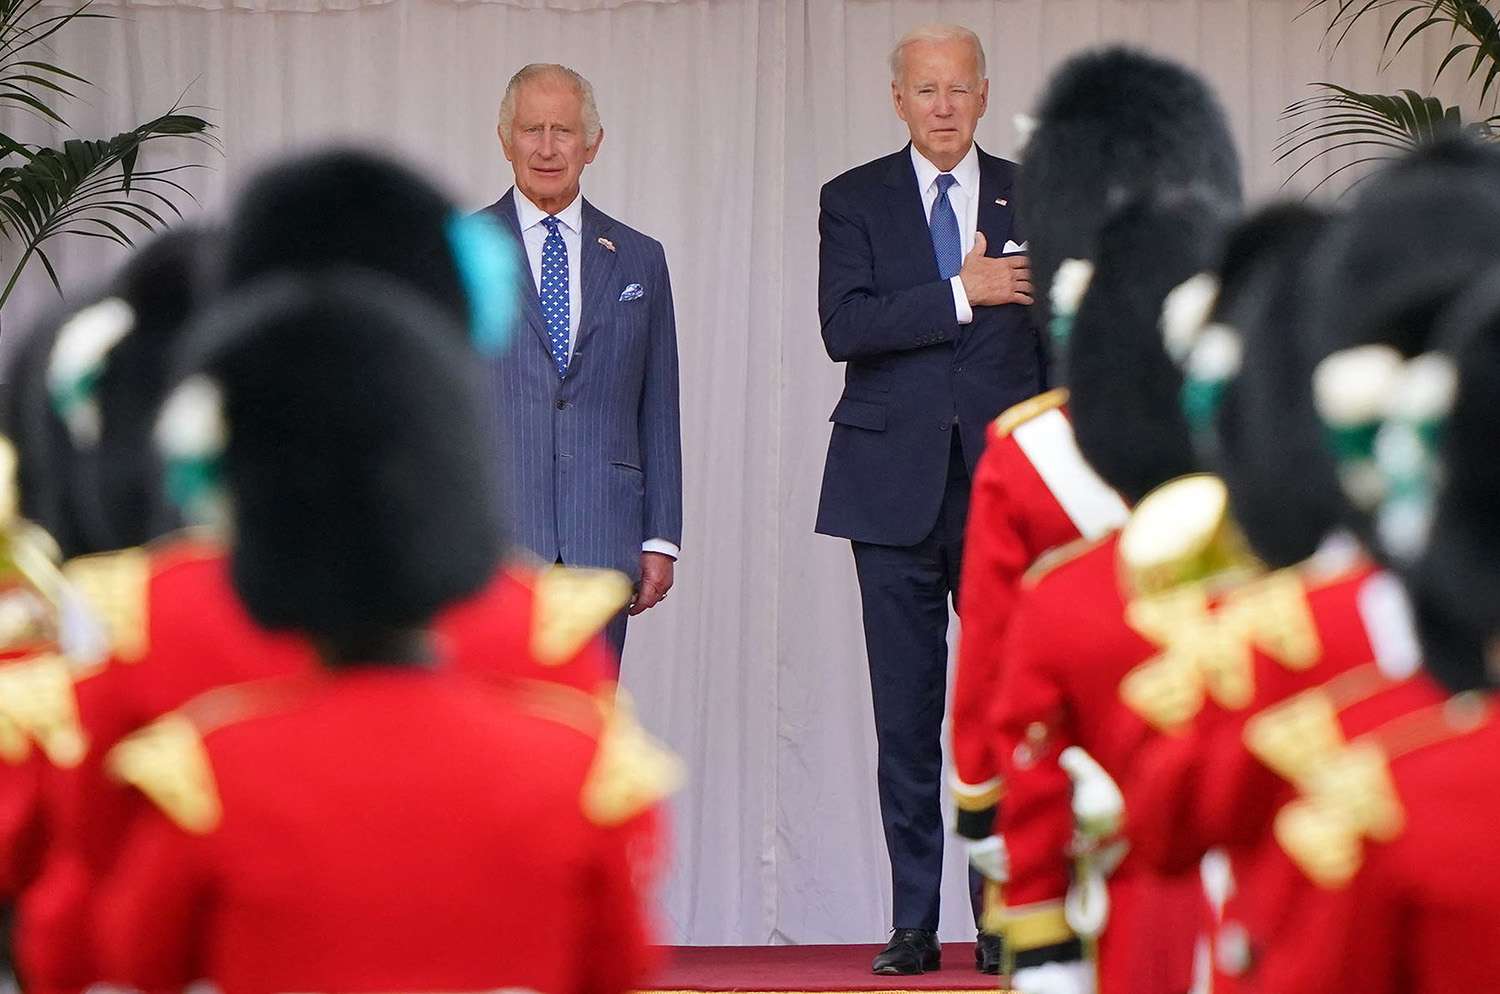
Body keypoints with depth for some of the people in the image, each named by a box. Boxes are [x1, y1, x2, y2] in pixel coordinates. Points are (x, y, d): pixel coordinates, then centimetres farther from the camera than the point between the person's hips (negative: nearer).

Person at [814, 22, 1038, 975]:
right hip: (894, 489, 0)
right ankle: (914, 924, 7)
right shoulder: (854, 201, 5)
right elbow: (844, 327, -10)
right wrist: (962, 293, -16)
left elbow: (1059, 344, 9)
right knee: (906, 717, 2)